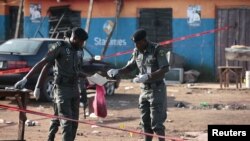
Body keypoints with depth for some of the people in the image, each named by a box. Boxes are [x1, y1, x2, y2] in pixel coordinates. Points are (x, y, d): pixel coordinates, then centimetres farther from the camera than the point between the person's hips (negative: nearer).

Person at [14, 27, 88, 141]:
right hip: (62, 89, -7)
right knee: (67, 121, -12)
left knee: (74, 122, 7)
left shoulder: (79, 51, 9)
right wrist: (25, 79, -21)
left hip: (75, 89, 7)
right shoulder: (60, 47, -10)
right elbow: (42, 63, -15)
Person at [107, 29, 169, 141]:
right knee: (145, 122, 10)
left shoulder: (157, 50, -15)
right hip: (144, 90, 7)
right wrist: (117, 71, -5)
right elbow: (130, 67, 14)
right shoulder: (137, 52, 4)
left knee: (156, 123, -8)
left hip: (157, 90, -6)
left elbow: (164, 69, -21)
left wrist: (146, 77, -28)